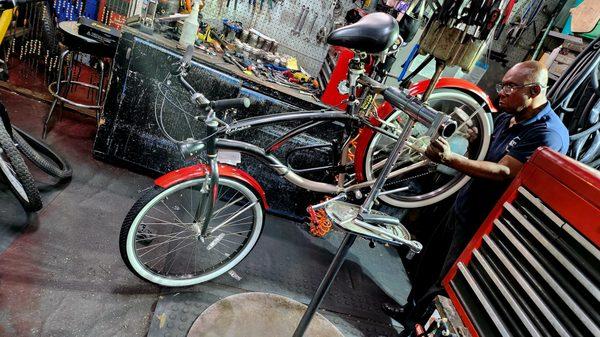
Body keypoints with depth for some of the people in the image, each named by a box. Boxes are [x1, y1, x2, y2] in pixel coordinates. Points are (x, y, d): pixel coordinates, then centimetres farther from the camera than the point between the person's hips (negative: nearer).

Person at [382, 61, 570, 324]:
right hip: (462, 207, 9)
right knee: (430, 260, 20)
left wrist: (450, 159, -39)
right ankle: (412, 310, 42)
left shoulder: (549, 133, -21)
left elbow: (503, 173, -30)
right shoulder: (506, 118, 7)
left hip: (483, 224, -8)